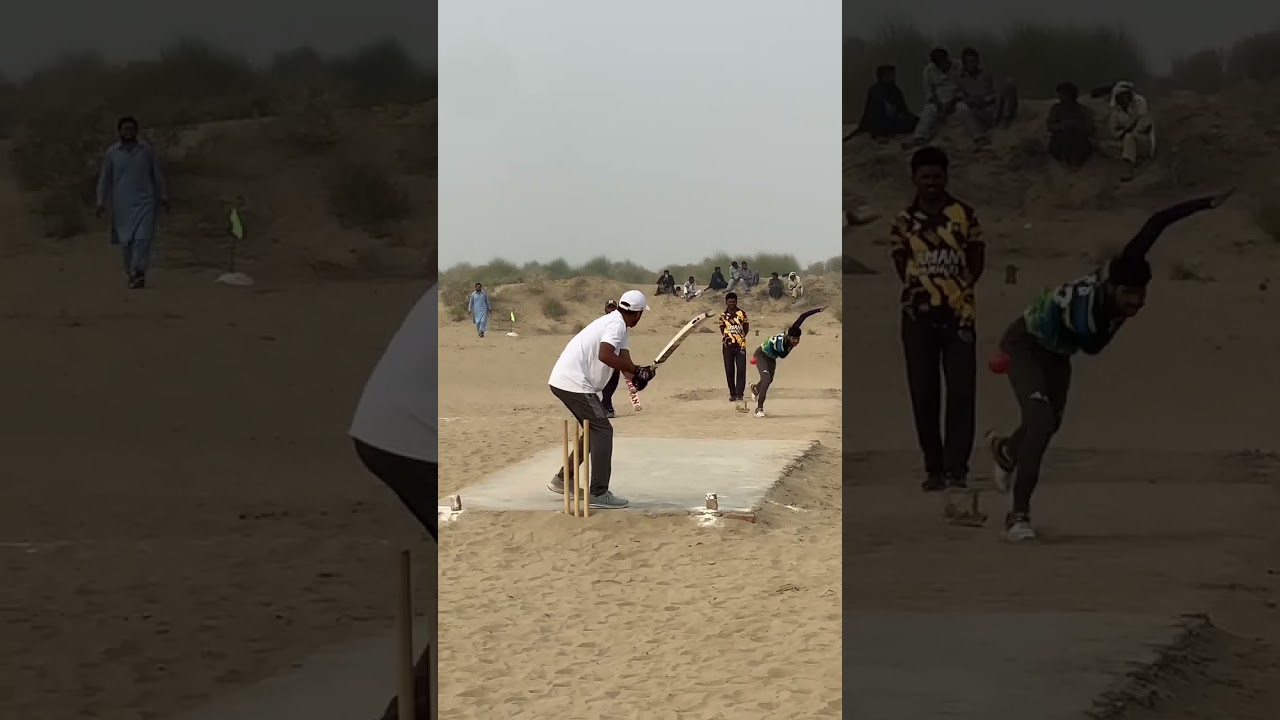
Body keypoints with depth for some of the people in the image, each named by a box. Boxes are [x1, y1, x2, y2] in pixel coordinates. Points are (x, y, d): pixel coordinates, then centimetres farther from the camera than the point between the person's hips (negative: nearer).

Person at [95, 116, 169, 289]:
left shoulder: (147, 150, 2)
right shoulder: (111, 153, 1)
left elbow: (157, 175, 8)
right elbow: (104, 179, 4)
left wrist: (164, 197, 8)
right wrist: (101, 203, -3)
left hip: (144, 202, -1)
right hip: (122, 204, 1)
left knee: (142, 237, -16)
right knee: (126, 240, 4)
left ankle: (139, 274, -21)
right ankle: (131, 271, 23)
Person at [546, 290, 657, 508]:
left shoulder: (616, 325, 18)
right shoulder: (616, 325, -13)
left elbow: (623, 360, 5)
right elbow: (605, 355, -30)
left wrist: (638, 375, -16)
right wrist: (638, 371, -25)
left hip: (564, 381, 10)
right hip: (574, 383, -10)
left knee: (594, 430, 21)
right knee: (602, 430, -9)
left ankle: (563, 479, 27)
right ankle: (598, 494, -12)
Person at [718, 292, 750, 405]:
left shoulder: (742, 313, 3)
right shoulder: (723, 315, 8)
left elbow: (746, 327, 11)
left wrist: (742, 337, 0)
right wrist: (725, 337, 1)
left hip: (740, 345, -2)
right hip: (728, 345, 2)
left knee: (741, 370, -8)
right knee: (729, 371, 4)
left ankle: (739, 394, -9)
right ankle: (732, 394, 13)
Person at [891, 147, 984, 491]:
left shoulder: (964, 215, 3)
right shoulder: (904, 220, 6)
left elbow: (977, 260, 9)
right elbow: (901, 265, 9)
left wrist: (959, 288, 1)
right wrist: (918, 288, -2)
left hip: (958, 314, -1)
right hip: (919, 316, 1)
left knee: (962, 391, -6)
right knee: (923, 394, 2)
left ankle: (956, 467, -5)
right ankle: (933, 468, 9)